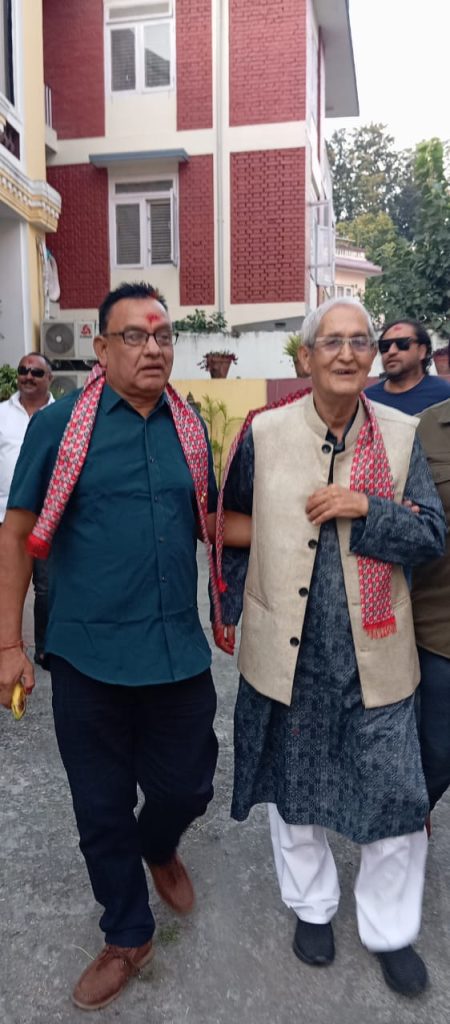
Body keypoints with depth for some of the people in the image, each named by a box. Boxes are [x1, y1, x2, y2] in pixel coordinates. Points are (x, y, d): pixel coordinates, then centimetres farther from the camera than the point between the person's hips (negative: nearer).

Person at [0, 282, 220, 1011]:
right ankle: (128, 937, 40)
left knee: (187, 786, 16)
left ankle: (159, 849, 53)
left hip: (179, 651, 3)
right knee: (102, 806, 13)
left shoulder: (191, 427, 4)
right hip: (89, 656, -2)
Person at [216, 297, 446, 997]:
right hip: (287, 650, 0)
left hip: (375, 653, 0)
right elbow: (233, 528, 7)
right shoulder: (264, 433, -3)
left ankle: (389, 930, 38)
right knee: (294, 787, 18)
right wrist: (231, 611, 3)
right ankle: (311, 904, 46)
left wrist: (367, 510, -19)